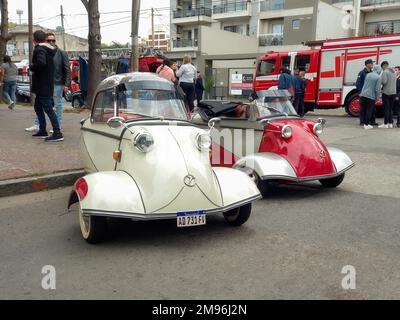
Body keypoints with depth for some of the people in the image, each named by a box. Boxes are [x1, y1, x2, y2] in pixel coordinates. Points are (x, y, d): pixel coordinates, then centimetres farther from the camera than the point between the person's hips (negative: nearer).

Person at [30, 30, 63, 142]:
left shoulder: (39, 49, -15)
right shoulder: (49, 50, 14)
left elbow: (41, 62, -33)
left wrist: (32, 68, -16)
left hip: (43, 86, -10)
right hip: (47, 85, 10)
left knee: (48, 109, -8)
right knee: (38, 107, 19)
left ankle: (57, 133, -8)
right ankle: (42, 131, 24)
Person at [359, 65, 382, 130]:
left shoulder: (368, 75, 8)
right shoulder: (378, 77, -9)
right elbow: (378, 89, -11)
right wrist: (378, 97, -1)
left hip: (363, 95, 5)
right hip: (371, 96, -5)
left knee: (364, 109, 14)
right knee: (369, 110, 2)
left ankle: (365, 123, 21)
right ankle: (366, 125, 2)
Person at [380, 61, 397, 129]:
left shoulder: (385, 72, -10)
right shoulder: (393, 72, 15)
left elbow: (384, 82, -20)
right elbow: (394, 82, 19)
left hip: (386, 92, -7)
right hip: (393, 92, 7)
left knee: (386, 108, -5)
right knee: (391, 108, 10)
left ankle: (385, 124, -5)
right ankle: (390, 123, 12)